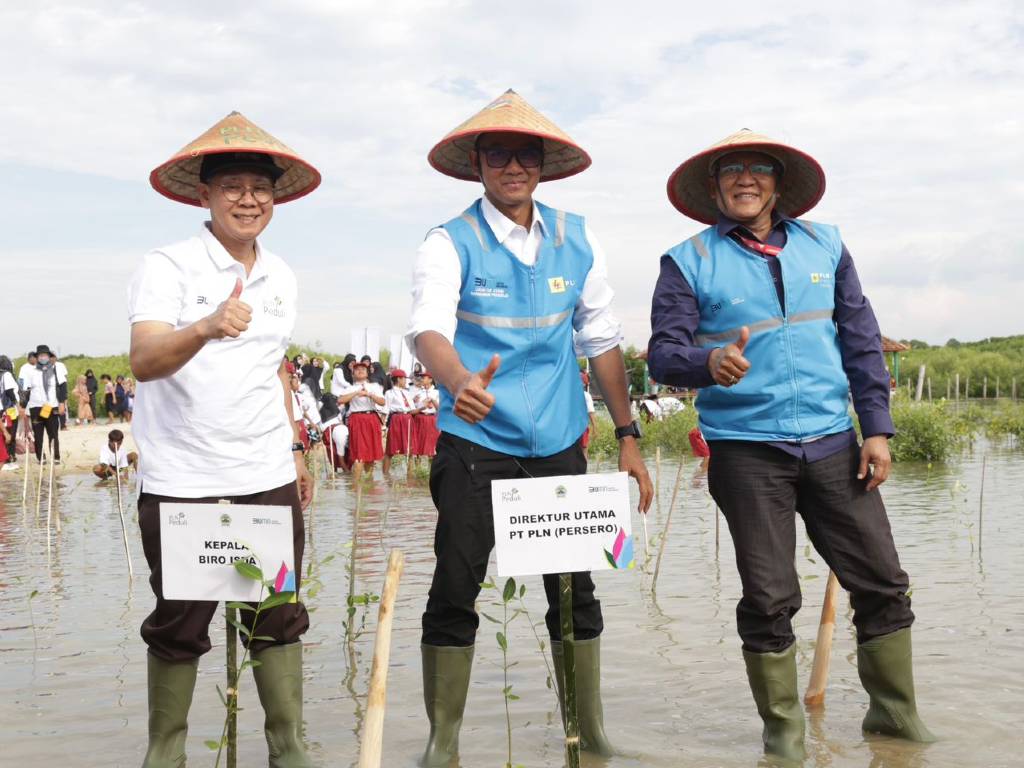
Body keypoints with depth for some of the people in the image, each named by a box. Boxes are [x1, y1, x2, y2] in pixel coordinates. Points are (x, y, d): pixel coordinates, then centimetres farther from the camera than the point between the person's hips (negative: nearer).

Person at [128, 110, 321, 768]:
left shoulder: (281, 276, 12)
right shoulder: (167, 268, -7)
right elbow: (144, 361, -22)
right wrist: (207, 328, -40)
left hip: (269, 479, 5)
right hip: (181, 482, -4)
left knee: (280, 616, 8)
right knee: (179, 625, 6)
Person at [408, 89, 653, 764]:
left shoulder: (576, 239, 5)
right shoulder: (451, 244, -7)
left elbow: (602, 340, 9)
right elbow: (429, 330, -24)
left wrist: (629, 438, 7)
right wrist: (461, 383, -46)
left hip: (559, 444, 3)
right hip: (476, 441, -3)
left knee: (575, 591, 9)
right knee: (454, 591, -2)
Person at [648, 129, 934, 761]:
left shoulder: (824, 245, 10)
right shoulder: (690, 262, 1)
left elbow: (861, 341, 12)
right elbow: (665, 353, -7)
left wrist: (877, 427, 6)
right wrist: (709, 361, -30)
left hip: (832, 444, 3)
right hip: (747, 452, -3)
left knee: (883, 584, 5)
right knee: (770, 599, 1)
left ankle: (895, 710, 23)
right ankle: (783, 727, 19)